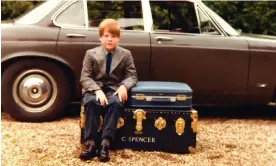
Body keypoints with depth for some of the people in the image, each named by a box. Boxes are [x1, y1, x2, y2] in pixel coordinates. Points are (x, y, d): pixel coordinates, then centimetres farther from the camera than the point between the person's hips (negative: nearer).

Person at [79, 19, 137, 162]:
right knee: (91, 102, -34)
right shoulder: (91, 53, 3)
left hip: (114, 89, 0)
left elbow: (132, 75, 5)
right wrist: (97, 90, -22)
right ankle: (90, 142, -30)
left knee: (115, 103, -34)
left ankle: (105, 143, -35)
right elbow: (85, 77, -3)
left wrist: (124, 86, -19)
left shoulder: (126, 54, 6)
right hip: (94, 88, 0)